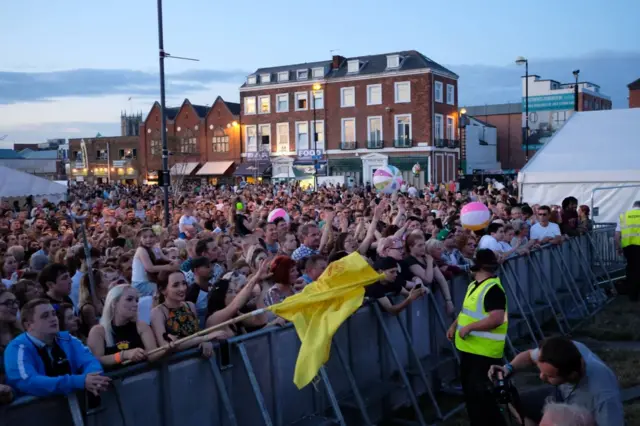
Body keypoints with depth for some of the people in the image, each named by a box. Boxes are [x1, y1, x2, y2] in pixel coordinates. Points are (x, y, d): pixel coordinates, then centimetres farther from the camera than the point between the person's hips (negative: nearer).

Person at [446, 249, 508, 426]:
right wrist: (455, 325, 10)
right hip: (469, 347, 10)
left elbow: (497, 319, -28)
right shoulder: (474, 285, 12)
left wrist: (469, 327, -26)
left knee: (480, 391, -3)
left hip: (484, 351, -10)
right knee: (469, 388, 18)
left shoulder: (493, 289, -20)